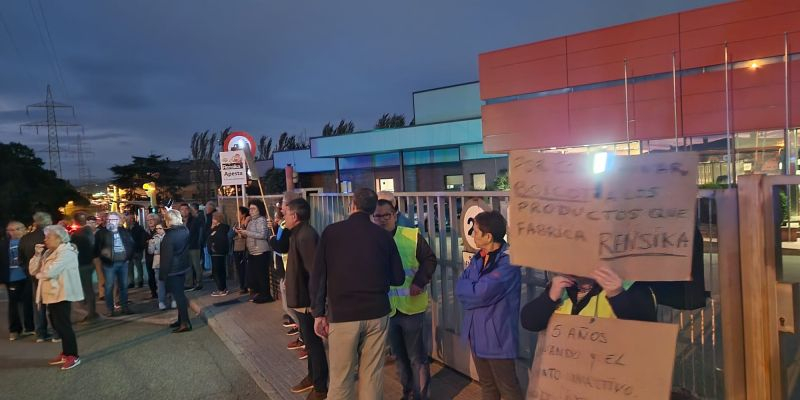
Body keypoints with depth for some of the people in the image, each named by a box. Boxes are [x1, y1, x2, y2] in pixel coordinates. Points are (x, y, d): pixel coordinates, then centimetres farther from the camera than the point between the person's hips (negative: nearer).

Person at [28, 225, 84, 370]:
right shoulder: (49, 252, 16)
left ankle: (73, 356, 2)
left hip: (61, 293, -9)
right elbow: (32, 270, 11)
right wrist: (38, 254, -2)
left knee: (63, 324, -6)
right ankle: (66, 353, 24)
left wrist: (39, 274, -1)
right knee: (57, 324, 14)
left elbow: (50, 272, -23)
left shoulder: (66, 252, -14)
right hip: (52, 293, 9)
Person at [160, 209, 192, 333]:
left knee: (178, 294, -3)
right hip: (183, 266, 8)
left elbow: (166, 256, -19)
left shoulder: (169, 235, -21)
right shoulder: (185, 230, -1)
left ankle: (185, 323, 0)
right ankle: (181, 319, 27)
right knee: (180, 293, 18)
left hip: (173, 269, -8)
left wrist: (163, 273, -12)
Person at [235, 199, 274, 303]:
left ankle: (266, 295, 4)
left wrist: (246, 232, -20)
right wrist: (242, 232, 3)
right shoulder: (251, 221, 15)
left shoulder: (261, 220, -11)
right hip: (252, 252, 9)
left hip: (261, 252, -9)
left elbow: (263, 235, -22)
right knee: (252, 274, 13)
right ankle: (257, 293, 25)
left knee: (262, 274, -5)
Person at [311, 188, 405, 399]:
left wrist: (318, 313, 5)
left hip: (342, 314, -1)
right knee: (372, 376, 10)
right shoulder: (384, 235, 2)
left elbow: (318, 276, -2)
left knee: (340, 378, 8)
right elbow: (398, 278, 5)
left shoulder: (331, 232, -1)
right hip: (376, 313, 2)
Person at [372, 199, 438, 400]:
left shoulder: (412, 236, -8)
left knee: (416, 356, 8)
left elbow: (429, 259, -6)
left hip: (411, 306, -3)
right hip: (385, 309, 3)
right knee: (399, 355, 19)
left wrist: (419, 282, -18)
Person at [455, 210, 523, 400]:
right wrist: (474, 288, -18)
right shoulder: (478, 258, 6)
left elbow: (481, 293, -24)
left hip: (497, 335, -8)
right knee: (486, 385, 21)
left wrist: (468, 287, -6)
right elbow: (460, 286, 0)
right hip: (476, 332, 8)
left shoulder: (508, 260, -21)